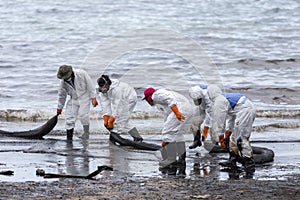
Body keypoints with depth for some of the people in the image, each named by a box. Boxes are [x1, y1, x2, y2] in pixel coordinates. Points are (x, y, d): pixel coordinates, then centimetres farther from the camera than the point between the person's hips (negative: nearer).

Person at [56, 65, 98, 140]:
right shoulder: (63, 82, -12)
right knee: (70, 118, -4)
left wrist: (93, 98, -9)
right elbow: (62, 95, 3)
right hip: (73, 99, 3)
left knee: (82, 115, -18)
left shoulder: (82, 74, -23)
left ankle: (86, 131, 6)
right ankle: (69, 138, 4)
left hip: (84, 98, -3)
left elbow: (90, 85, -12)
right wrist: (59, 107, 12)